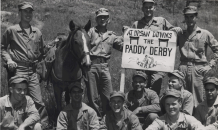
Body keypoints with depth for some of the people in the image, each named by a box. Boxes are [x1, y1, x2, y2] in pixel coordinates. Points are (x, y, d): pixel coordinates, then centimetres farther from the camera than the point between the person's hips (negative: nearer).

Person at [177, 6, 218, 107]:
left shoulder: (205, 34, 5)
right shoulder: (180, 34, 14)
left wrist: (210, 65, -2)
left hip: (198, 68, -3)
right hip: (183, 67, 3)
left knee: (198, 99, -2)